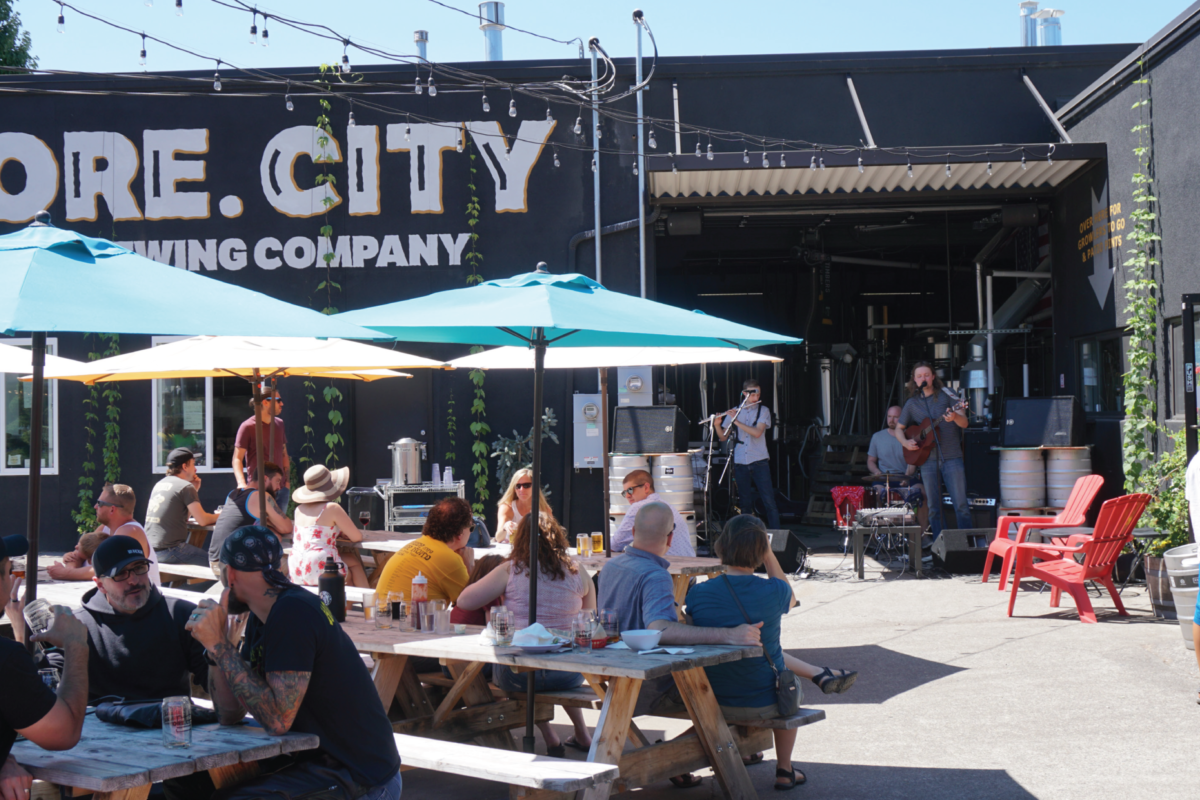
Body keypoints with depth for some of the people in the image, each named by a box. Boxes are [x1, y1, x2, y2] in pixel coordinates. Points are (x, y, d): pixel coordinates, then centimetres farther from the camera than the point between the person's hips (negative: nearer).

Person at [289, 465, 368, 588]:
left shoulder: (299, 509, 12)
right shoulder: (332, 508, -7)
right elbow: (356, 537, 0)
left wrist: (339, 532, 22)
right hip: (319, 570, -7)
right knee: (355, 562, 19)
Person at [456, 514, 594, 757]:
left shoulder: (510, 571, -7)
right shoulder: (578, 573, 0)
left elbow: (463, 601, 0)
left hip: (519, 675, -3)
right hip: (569, 675, 3)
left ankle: (551, 739, 24)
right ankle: (582, 735, 40)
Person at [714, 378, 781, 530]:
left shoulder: (763, 411, 3)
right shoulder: (734, 412, 9)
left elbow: (757, 432, -13)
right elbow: (723, 437, 9)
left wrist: (736, 421, -15)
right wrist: (717, 424, -10)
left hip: (759, 461, -2)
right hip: (740, 462, 2)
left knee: (769, 501, -7)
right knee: (746, 503, 5)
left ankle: (776, 533, -5)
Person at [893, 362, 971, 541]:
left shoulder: (946, 395, 2)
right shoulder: (912, 403, 10)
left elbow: (964, 423, -2)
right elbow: (899, 428, 20)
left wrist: (955, 416, -24)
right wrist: (905, 442, -1)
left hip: (952, 457, -3)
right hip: (927, 459, 3)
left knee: (960, 504, -6)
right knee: (933, 507, 4)